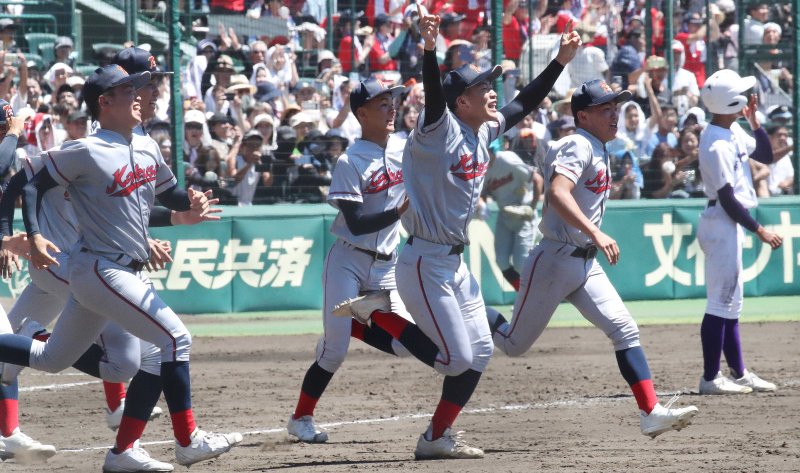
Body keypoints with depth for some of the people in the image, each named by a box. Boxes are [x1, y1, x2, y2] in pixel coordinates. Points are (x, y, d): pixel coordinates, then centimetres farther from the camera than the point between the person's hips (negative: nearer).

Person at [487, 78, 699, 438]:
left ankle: (651, 412, -14)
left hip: (586, 265, 9)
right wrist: (595, 234, -42)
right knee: (513, 345, 2)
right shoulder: (578, 146, -16)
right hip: (555, 260, -9)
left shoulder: (598, 150, 13)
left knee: (625, 330, -7)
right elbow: (557, 193, -33)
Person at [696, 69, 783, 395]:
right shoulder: (716, 145, -21)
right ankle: (710, 378, -3)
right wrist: (759, 231, -18)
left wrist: (754, 123, 3)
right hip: (722, 225, -10)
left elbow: (766, 156, 16)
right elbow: (727, 199, -21)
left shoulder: (734, 132, 8)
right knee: (721, 303, -7)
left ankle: (739, 374, 21)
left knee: (731, 303, 14)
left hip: (731, 225, 10)